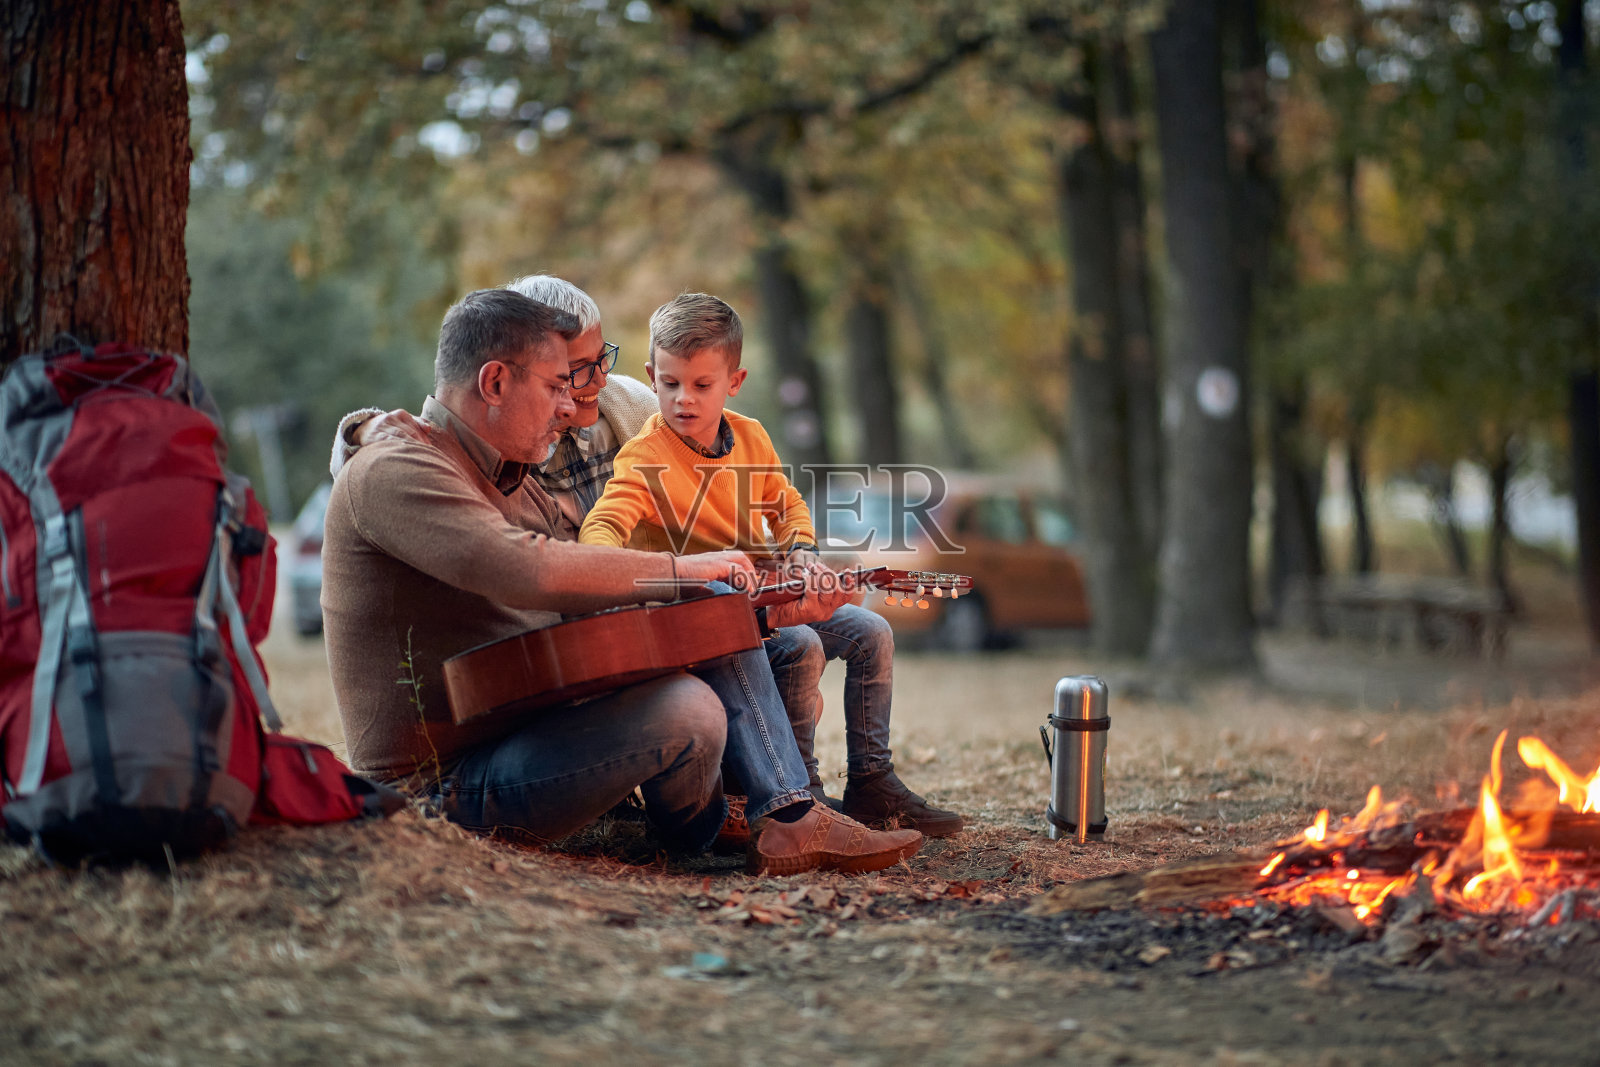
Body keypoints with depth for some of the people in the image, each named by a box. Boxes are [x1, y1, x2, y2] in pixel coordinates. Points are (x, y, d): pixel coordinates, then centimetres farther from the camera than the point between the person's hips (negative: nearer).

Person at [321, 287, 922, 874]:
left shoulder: (510, 482, 18)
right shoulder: (393, 472, -15)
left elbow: (609, 590, 18)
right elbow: (530, 572, -31)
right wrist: (682, 570, -19)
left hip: (530, 727, 10)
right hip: (443, 783, -10)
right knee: (687, 712, -27)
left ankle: (790, 820, -9)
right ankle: (702, 835, 5)